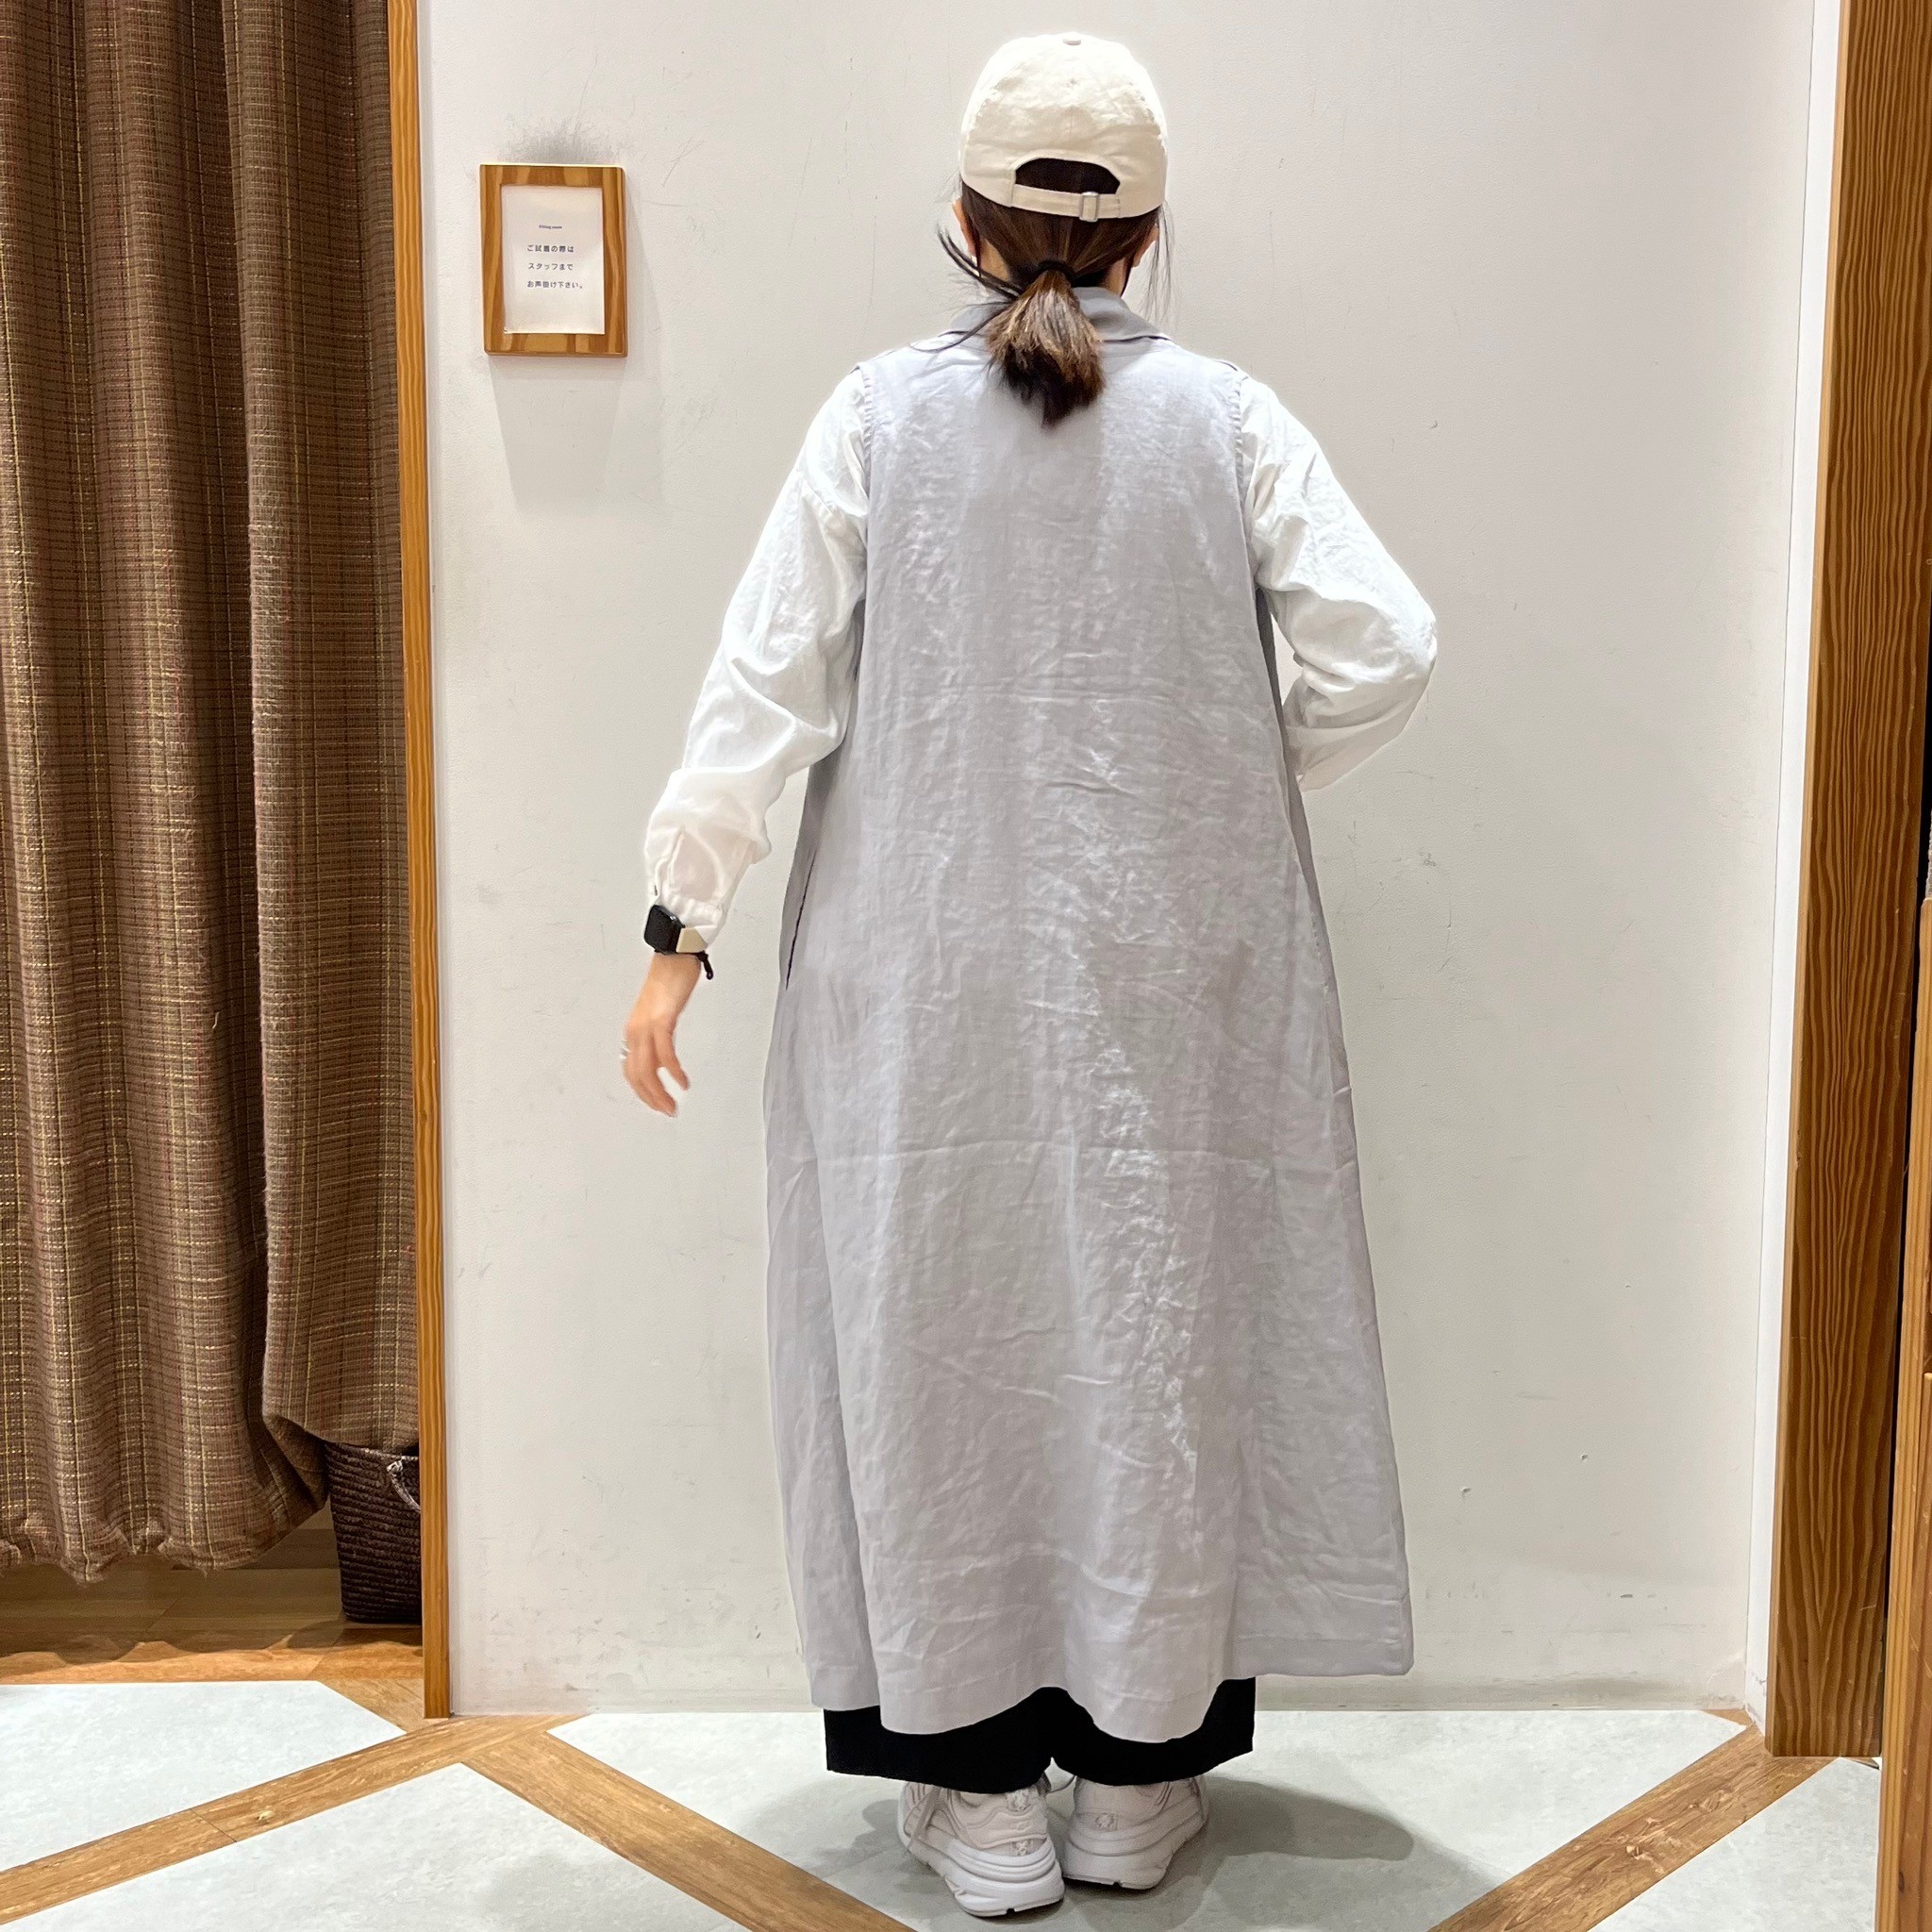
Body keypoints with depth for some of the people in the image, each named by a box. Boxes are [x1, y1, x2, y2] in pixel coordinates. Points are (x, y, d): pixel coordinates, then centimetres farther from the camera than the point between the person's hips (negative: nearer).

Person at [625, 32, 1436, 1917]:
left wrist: (681, 928, 1)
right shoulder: (1228, 421, -1)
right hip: (1168, 988, 1)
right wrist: (1238, 792, 8)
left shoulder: (878, 417, -3)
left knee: (940, 1341, 10)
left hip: (923, 994, 0)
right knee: (1151, 1337, 12)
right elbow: (1382, 651, -9)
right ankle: (1138, 1776, 24)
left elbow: (768, 686, -6)